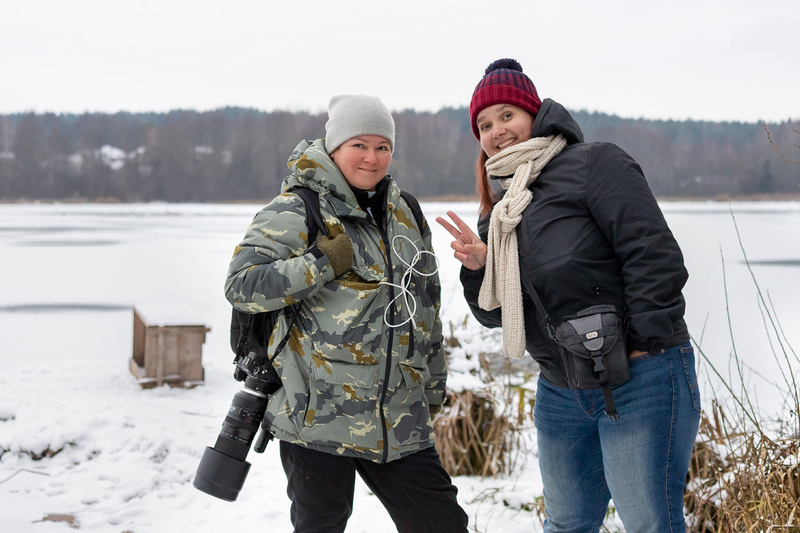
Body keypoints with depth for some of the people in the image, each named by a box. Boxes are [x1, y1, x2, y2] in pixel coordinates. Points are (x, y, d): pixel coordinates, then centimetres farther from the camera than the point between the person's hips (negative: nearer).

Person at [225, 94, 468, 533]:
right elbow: (240, 286, -15)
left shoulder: (406, 213, 15)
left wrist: (433, 385, 24)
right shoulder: (295, 210, -6)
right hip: (317, 417, -5)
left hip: (399, 420, 6)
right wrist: (324, 262, -21)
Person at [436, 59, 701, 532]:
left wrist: (645, 343, -17)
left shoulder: (594, 164, -7)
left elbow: (654, 253, -15)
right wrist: (478, 268, -4)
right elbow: (495, 314, 15)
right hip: (561, 394, 7)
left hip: (638, 381, -7)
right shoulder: (499, 211, 16)